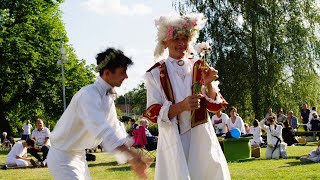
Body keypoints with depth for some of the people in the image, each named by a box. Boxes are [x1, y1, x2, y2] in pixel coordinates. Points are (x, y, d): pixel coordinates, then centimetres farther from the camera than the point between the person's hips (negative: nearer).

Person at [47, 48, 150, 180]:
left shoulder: (108, 97, 5)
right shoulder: (88, 95, -25)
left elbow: (115, 129, 10)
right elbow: (102, 129, -38)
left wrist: (133, 158, 2)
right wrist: (132, 157, -45)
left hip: (79, 156, 10)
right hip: (63, 158, -9)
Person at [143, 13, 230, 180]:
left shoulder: (200, 67, 6)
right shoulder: (155, 73, -1)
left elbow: (216, 106, 3)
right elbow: (152, 113, -7)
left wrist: (209, 84, -15)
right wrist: (181, 106, -21)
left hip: (201, 137, 2)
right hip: (174, 141, -2)